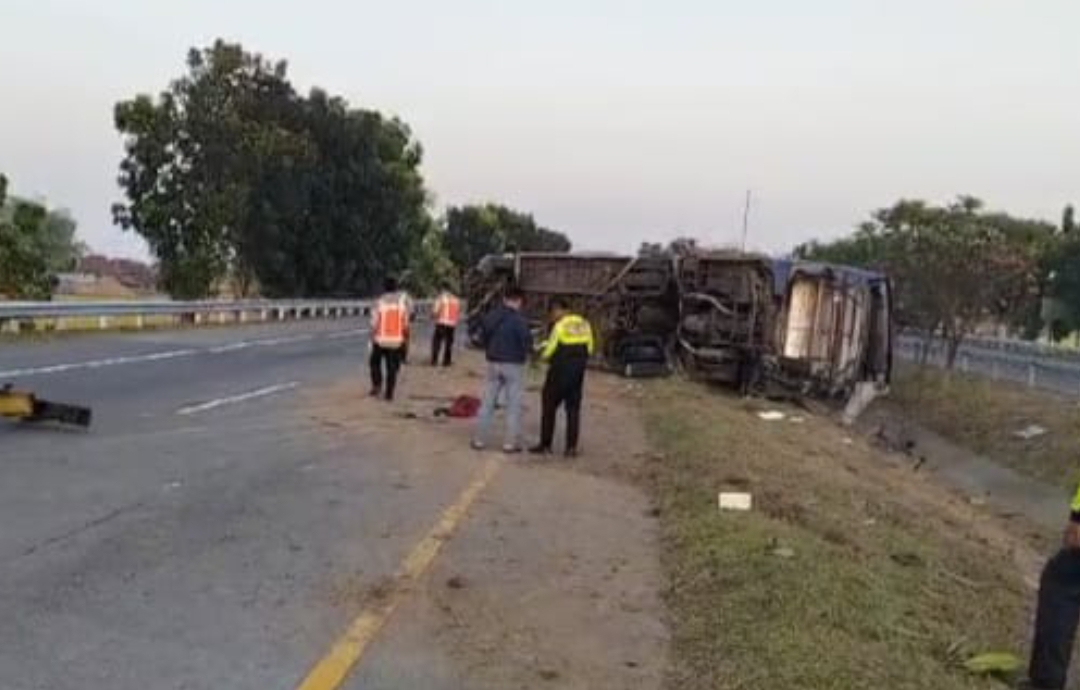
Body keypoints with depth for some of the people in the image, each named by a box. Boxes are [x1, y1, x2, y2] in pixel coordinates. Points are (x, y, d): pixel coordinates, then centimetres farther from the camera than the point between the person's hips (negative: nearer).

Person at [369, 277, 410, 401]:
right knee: (392, 368, 8)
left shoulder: (379, 303, -8)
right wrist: (406, 340, 12)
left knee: (375, 363, 21)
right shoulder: (402, 304, -2)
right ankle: (389, 394, 8)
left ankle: (377, 385, 9)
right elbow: (405, 325, 0)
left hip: (381, 340, -1)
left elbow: (374, 324, -8)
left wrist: (373, 339, 4)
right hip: (397, 341, 1)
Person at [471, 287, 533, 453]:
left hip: (493, 363, 5)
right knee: (514, 405, 5)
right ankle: (510, 442, 6)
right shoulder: (519, 319, -15)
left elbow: (482, 336, 9)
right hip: (513, 365, -5)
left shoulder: (491, 316, 2)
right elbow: (527, 340, -16)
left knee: (487, 402, 12)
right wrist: (526, 353, 4)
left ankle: (479, 439, 15)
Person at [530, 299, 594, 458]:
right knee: (573, 409, 10)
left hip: (561, 370, -6)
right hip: (578, 371, 6)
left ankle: (545, 445, 7)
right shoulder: (584, 324, 5)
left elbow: (549, 350, -10)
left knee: (550, 406, 6)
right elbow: (590, 349, 11)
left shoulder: (560, 326, -13)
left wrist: (543, 355, 11)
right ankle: (571, 448, 7)